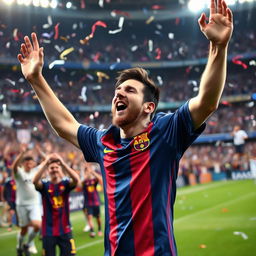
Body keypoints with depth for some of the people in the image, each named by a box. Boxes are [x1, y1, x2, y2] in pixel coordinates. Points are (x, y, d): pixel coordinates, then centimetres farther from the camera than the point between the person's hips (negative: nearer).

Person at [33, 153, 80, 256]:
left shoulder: (65, 183, -2)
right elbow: (35, 181, -25)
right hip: (49, 231, 0)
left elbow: (76, 179, -23)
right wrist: (45, 164, -33)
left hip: (65, 230, 0)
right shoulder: (45, 185, -3)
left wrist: (62, 163, -30)